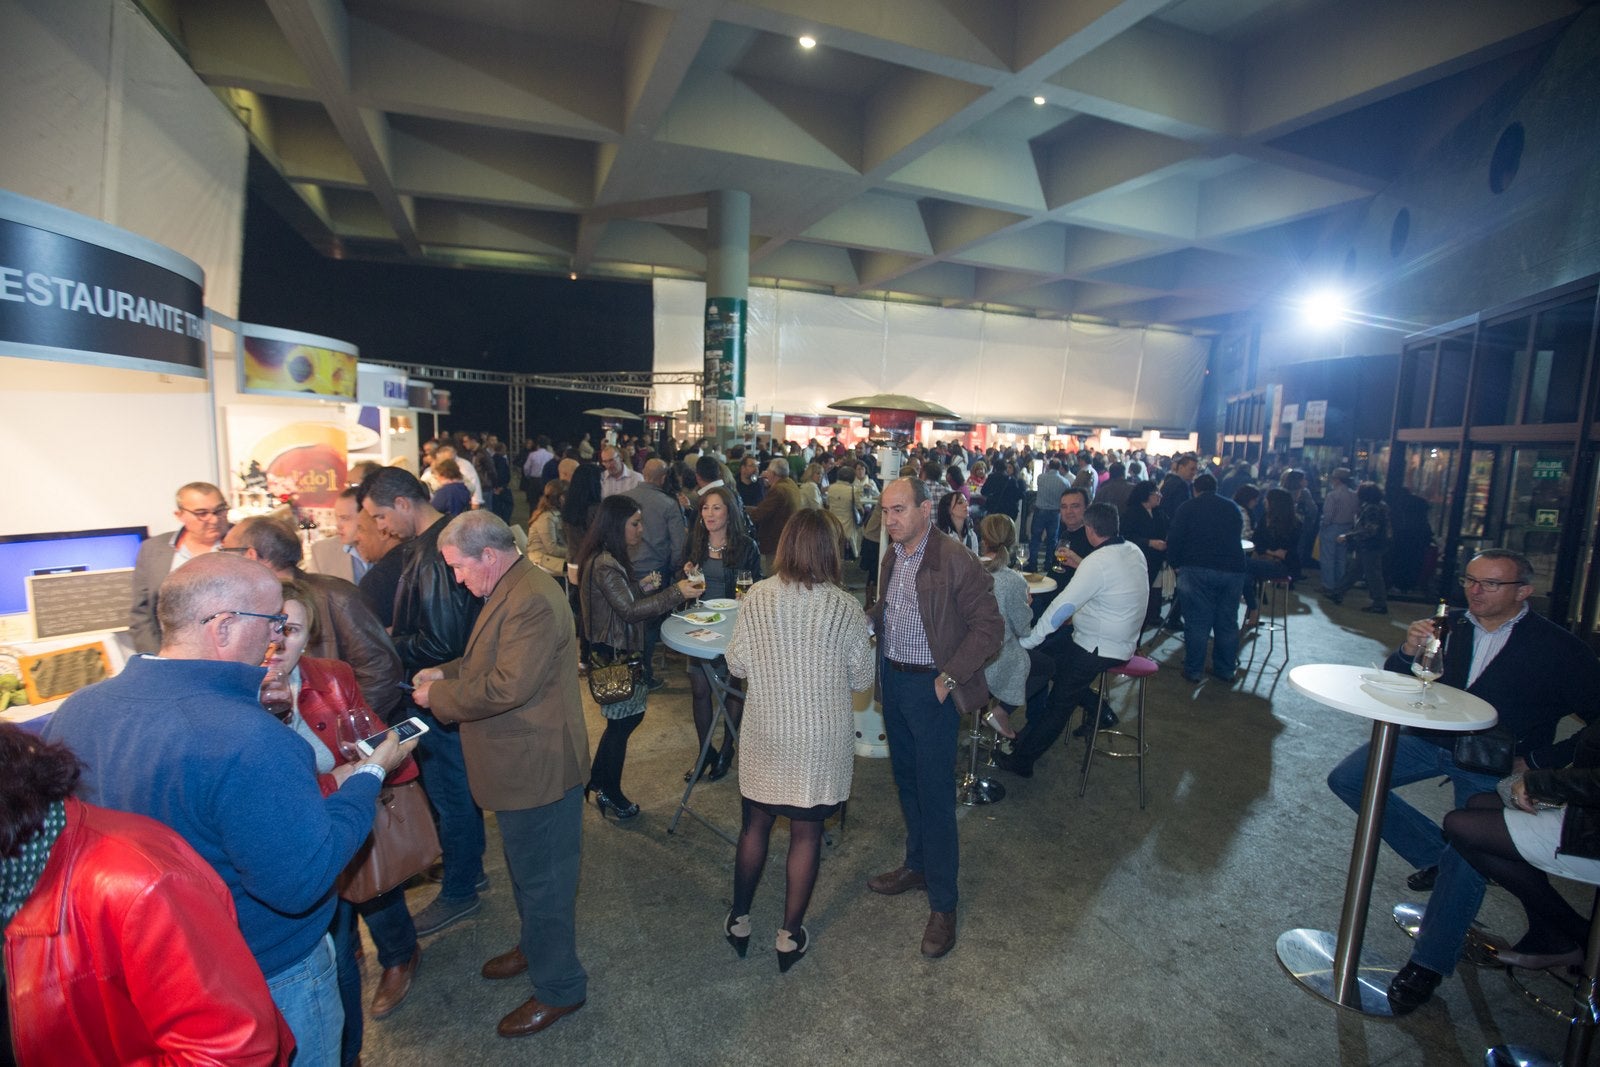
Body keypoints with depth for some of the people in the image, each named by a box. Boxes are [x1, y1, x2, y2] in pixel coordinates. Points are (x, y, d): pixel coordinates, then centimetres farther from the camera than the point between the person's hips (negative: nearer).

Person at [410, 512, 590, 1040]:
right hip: (523, 762, 10)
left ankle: (558, 987, 28)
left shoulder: (532, 600, -27)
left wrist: (438, 695, -15)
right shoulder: (512, 590, 7)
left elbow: (507, 686, -29)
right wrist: (447, 670, 6)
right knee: (528, 871, 28)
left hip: (538, 767, -10)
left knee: (541, 879, 8)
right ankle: (536, 948, 50)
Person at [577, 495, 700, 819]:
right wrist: (675, 593, -27)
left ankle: (596, 782, 33)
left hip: (618, 650, 10)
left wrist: (672, 587, 5)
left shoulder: (610, 560, 9)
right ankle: (610, 793, 25)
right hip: (612, 653, -10)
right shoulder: (604, 566, -23)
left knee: (630, 714, 18)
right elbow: (630, 610, -26)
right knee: (622, 720, 6)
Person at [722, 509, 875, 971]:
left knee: (755, 824, 19)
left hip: (766, 732, 2)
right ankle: (790, 935, 29)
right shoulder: (845, 608, -15)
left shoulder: (757, 597, -12)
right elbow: (862, 678, -5)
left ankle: (739, 920, 36)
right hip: (822, 738, -1)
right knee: (806, 833, 14)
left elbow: (736, 664, -2)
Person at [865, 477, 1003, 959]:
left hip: (931, 688, -7)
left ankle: (942, 903, 18)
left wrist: (950, 677, -19)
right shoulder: (892, 558, 4)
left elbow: (989, 626, -16)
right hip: (893, 680, 8)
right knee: (906, 780, 20)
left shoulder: (955, 560, -19)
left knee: (934, 793, 2)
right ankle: (917, 865, 41)